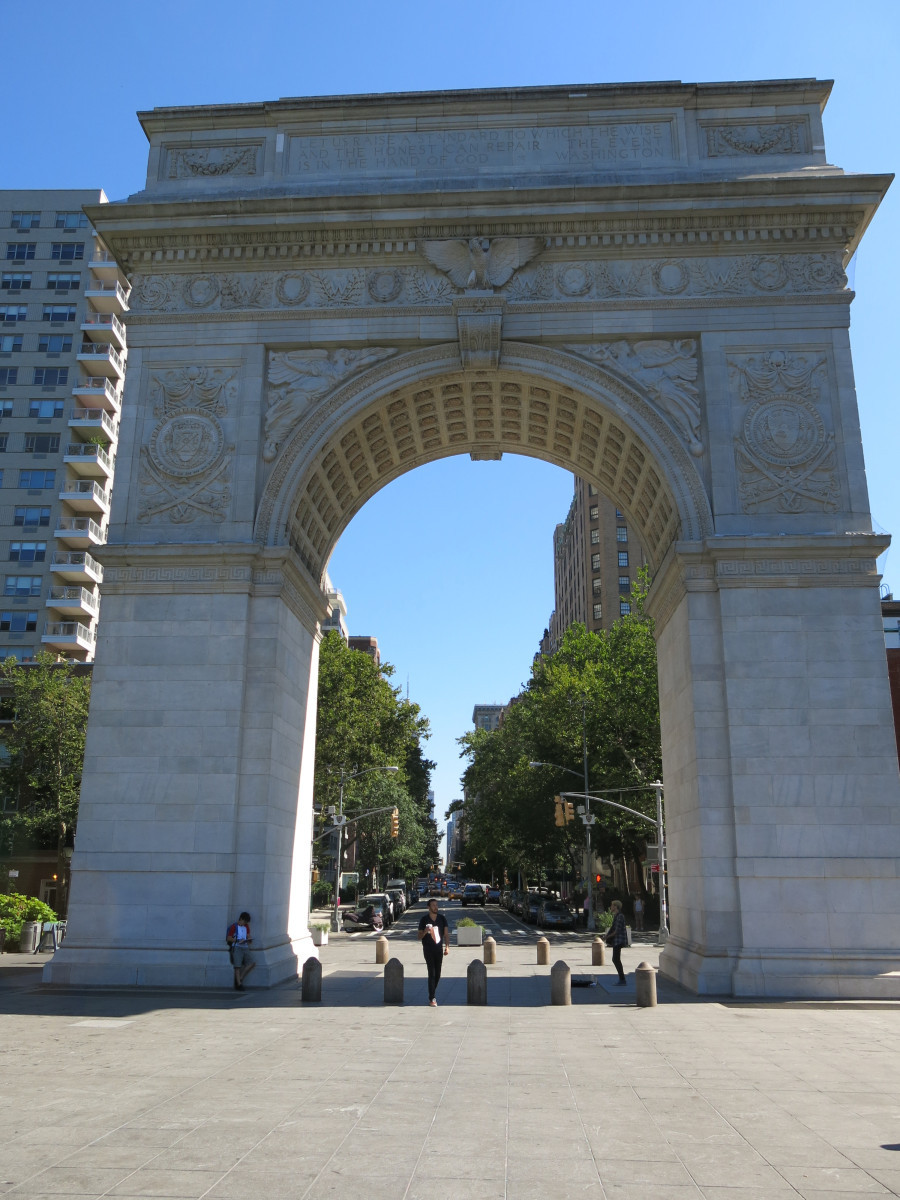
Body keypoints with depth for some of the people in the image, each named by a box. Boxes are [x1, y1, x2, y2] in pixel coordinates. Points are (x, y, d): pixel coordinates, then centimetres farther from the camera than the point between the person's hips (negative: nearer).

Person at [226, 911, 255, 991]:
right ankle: (239, 984, -11)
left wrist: (249, 940, 1)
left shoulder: (246, 927, 20)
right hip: (236, 947, -6)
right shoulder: (234, 927, 0)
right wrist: (238, 941, -14)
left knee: (252, 963, -10)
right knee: (237, 966, -13)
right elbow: (228, 938, -3)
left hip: (245, 947, 6)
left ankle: (240, 978, 2)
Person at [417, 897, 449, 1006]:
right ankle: (431, 999, -8)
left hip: (439, 949, 3)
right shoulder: (424, 919, -4)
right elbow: (419, 937, 0)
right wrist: (425, 932, -21)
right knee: (432, 973, -10)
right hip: (428, 949, -3)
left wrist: (447, 946, -13)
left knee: (438, 974, 8)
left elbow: (446, 933, 0)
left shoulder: (442, 918, 4)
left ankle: (432, 995, 26)